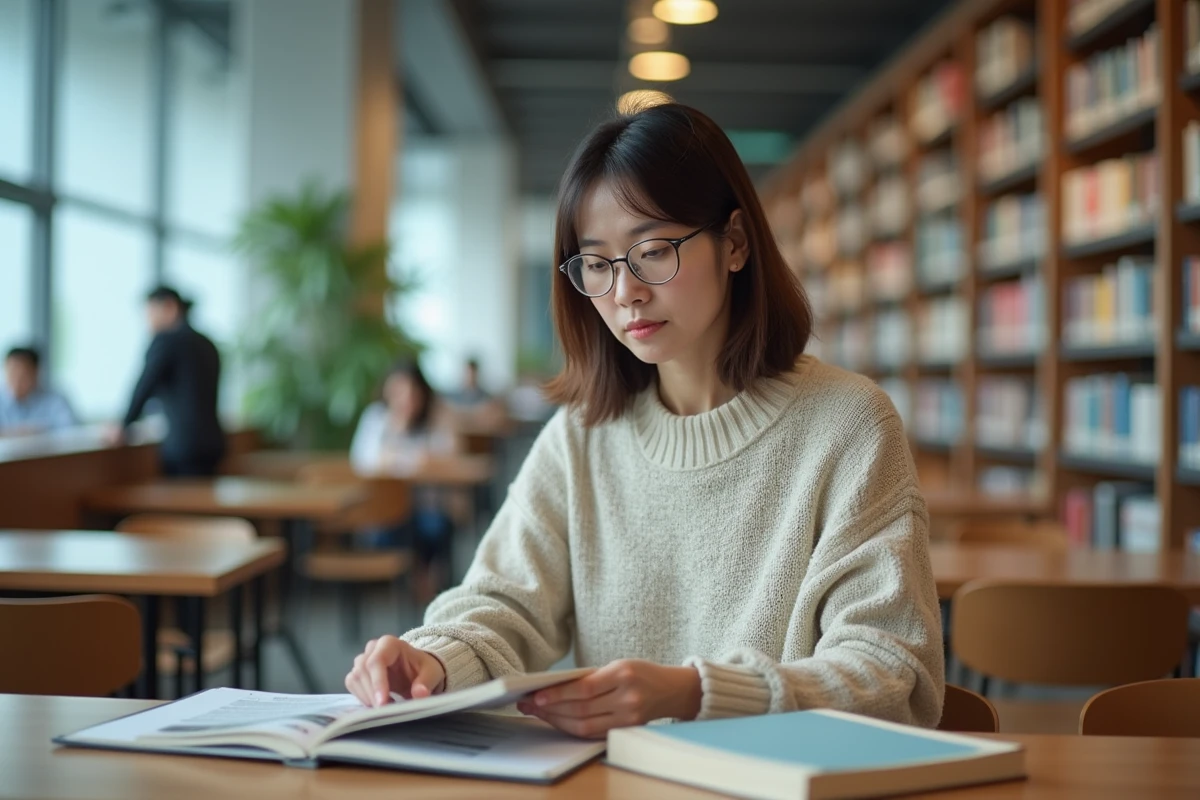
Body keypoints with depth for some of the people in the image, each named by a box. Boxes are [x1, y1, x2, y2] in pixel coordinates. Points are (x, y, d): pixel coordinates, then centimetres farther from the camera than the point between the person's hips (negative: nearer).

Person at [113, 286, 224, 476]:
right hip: (212, 439, 7)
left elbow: (144, 387, -5)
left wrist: (124, 427, 5)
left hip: (185, 444, -7)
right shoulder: (207, 344, 15)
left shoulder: (166, 340, -6)